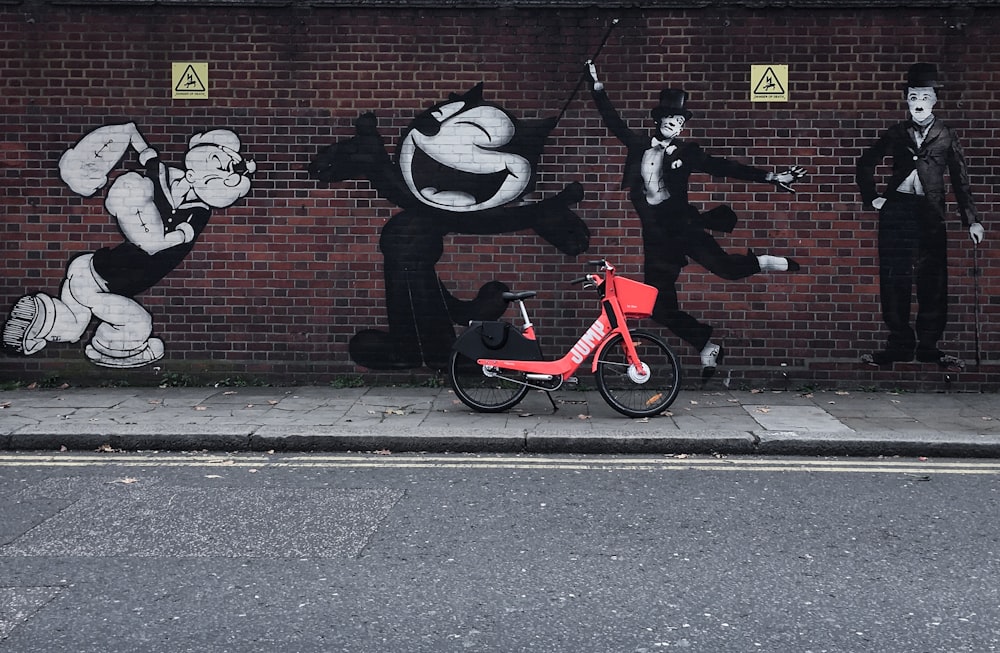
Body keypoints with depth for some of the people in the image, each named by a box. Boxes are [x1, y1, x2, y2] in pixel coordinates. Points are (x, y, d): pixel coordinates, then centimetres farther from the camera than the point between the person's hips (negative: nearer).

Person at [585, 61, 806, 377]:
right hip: (656, 236, 2)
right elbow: (614, 121, 15)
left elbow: (725, 167, 1)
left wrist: (771, 177, -4)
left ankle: (758, 263, 12)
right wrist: (597, 87, 13)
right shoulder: (640, 146, 10)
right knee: (660, 306, -1)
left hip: (682, 224, -2)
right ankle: (707, 345, 16)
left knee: (724, 266, -22)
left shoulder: (686, 153, 4)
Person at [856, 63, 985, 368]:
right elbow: (866, 163, 20)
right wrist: (871, 197, 9)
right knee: (894, 280, 0)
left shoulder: (946, 136, 7)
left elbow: (960, 180, 6)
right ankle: (900, 345, 6)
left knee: (932, 282, -2)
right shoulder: (897, 133, 10)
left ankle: (928, 346, 5)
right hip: (896, 211, 1)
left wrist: (971, 220, 0)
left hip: (930, 216, -1)